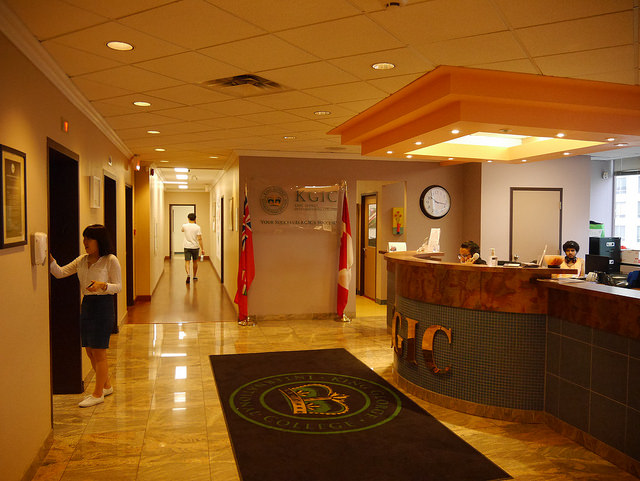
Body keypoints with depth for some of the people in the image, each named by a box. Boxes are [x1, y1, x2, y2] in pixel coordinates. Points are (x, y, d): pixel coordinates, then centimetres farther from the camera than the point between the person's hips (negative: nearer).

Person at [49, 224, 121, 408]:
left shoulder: (111, 260, -9)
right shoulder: (82, 260, 10)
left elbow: (118, 287, -8)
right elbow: (60, 273, 4)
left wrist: (102, 285, -26)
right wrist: (50, 259, -12)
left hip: (103, 306, -7)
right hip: (86, 305, 7)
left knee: (98, 352, -1)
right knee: (90, 351, 13)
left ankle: (98, 394, 11)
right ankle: (106, 386, 30)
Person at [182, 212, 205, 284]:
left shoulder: (185, 226, -4)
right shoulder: (197, 227, -9)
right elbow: (199, 239, -13)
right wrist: (202, 249, -9)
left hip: (187, 247, 0)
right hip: (195, 247, 0)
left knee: (187, 261, 0)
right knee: (195, 262, 15)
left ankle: (188, 274, -24)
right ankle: (195, 276, 26)